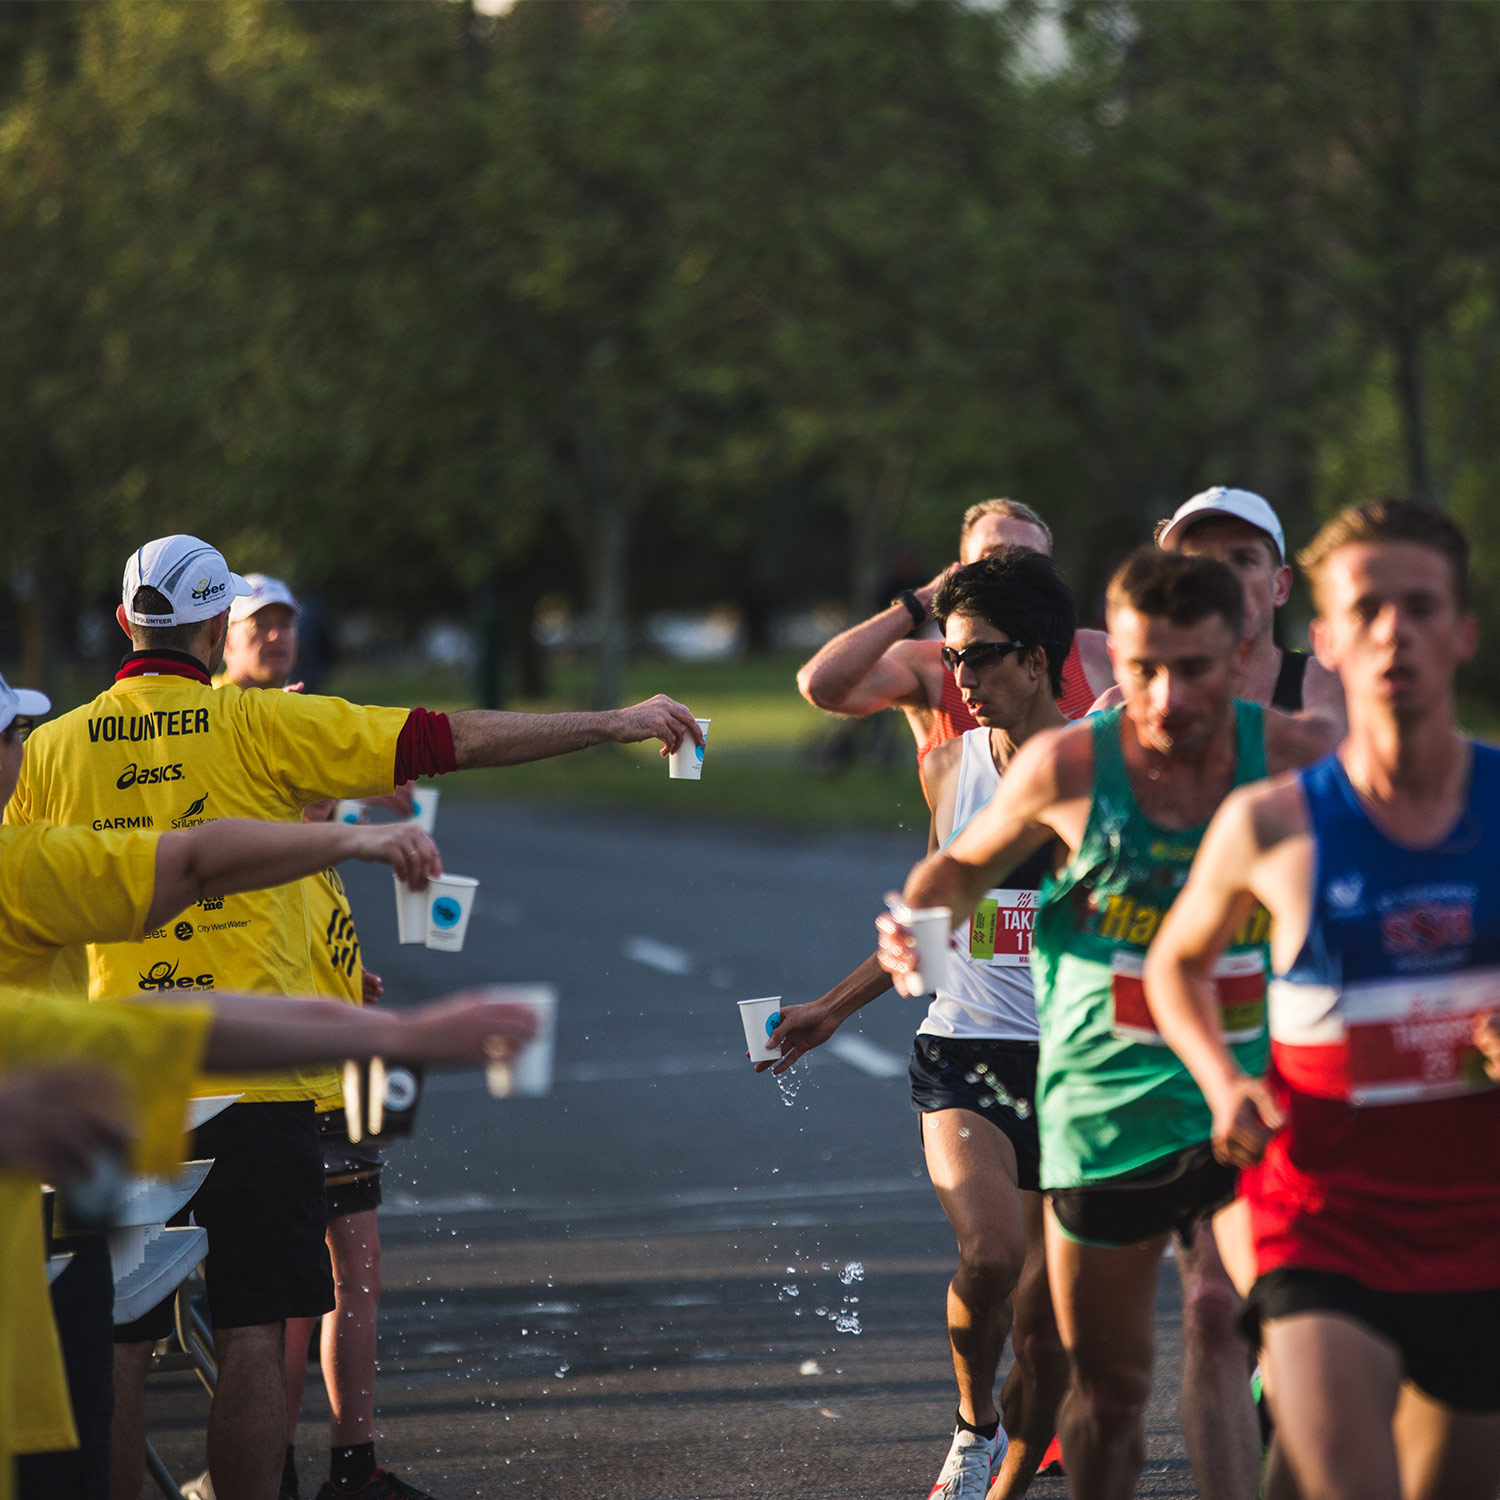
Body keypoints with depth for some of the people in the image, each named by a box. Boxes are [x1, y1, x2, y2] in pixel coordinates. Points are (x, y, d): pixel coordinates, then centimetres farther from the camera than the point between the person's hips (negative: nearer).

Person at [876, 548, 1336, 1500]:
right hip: (1104, 1104, 1)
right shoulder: (1067, 768, -11)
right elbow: (966, 865, 8)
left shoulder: (1296, 757, -10)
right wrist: (917, 924, -12)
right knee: (1106, 1382, 12)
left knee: (1223, 1326, -23)